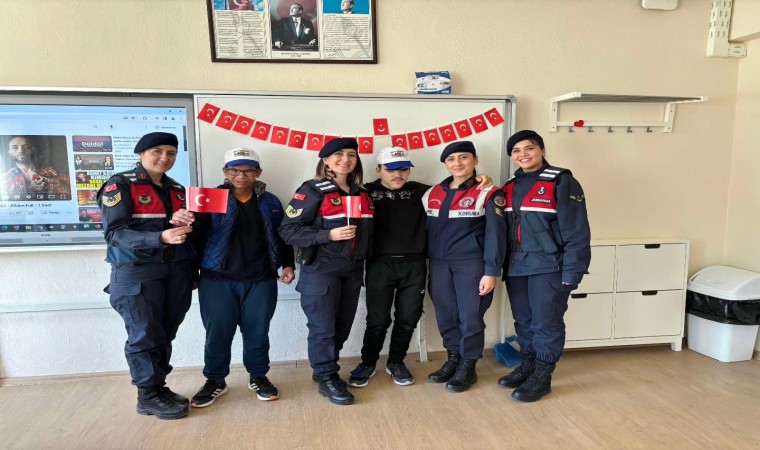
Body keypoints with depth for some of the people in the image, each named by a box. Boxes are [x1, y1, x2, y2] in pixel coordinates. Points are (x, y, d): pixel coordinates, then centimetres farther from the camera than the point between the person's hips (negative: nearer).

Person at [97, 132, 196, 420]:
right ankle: (148, 396, 13)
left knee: (165, 335, 10)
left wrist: (182, 222, -7)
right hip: (137, 272, -5)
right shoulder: (120, 185, -5)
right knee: (145, 336, 0)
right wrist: (160, 237, -28)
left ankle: (159, 387, 23)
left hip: (176, 271, 6)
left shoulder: (177, 189, 14)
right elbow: (115, 233, -15)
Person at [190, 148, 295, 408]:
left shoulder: (270, 203, 9)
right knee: (217, 333, 6)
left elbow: (282, 237, 16)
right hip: (217, 280, -1)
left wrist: (288, 264, 7)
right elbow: (197, 237, -3)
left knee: (257, 332, 9)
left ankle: (258, 377, 28)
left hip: (261, 281, 2)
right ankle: (215, 381, 25)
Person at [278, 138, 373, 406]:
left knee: (343, 326, 12)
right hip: (321, 269, -6)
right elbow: (288, 230, -14)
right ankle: (327, 379, 14)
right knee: (323, 327, -1)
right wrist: (328, 235, -22)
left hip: (353, 270, 7)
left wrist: (364, 260, 12)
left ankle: (323, 369, 29)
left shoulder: (362, 194, 12)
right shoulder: (312, 191, -8)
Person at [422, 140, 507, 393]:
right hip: (439, 265, 5)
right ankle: (452, 361, 28)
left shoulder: (488, 194, -4)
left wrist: (491, 271, -14)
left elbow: (495, 234, -8)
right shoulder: (432, 194, 10)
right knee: (446, 316, 10)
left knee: (470, 316, 2)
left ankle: (468, 367, 18)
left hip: (472, 265, -4)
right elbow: (426, 231, 13)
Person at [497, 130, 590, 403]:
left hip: (548, 268, -6)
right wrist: (503, 265, 10)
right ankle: (527, 365, 30)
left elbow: (576, 232, -12)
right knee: (523, 322, 15)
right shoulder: (510, 187, 12)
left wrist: (571, 272, -16)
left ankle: (542, 376, 16)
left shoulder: (561, 182, -8)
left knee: (546, 324, 2)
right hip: (516, 267, 6)